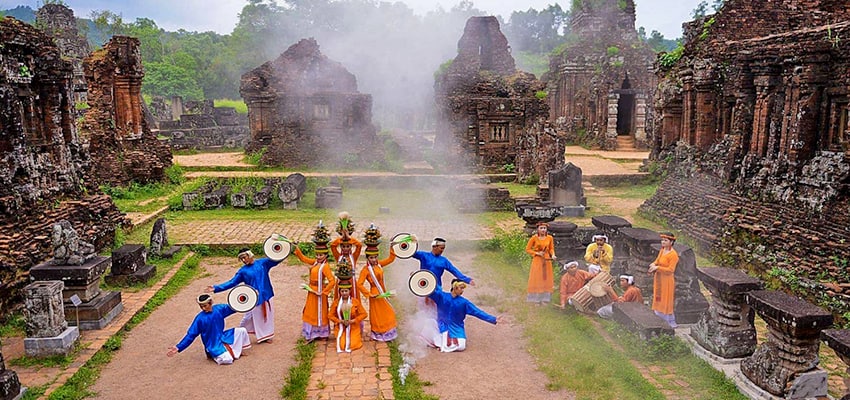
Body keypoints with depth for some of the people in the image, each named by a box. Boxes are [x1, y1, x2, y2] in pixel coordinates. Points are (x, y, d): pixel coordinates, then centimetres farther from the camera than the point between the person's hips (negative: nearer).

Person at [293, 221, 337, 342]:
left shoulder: (325, 266, -21)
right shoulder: (315, 262, 3)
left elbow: (332, 281, -27)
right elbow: (304, 258, 16)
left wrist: (323, 292, -22)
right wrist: (297, 249, 6)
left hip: (319, 293, -8)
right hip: (312, 291, 8)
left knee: (319, 312, 5)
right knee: (310, 312, 17)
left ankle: (321, 334, 19)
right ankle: (312, 333, 29)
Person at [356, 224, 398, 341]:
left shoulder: (379, 264, 0)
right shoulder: (366, 270, -19)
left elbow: (391, 259, 8)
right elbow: (359, 284, -23)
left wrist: (392, 247, -4)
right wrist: (369, 294, -21)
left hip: (383, 292, 7)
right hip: (376, 294, -7)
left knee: (387, 312, 17)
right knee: (377, 314, 8)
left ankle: (387, 331, 33)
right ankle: (378, 334, 24)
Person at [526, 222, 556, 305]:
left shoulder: (550, 238, -3)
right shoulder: (534, 238, -11)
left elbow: (551, 249, 9)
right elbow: (527, 249, -5)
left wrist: (553, 255, -10)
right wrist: (537, 253, -15)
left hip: (546, 260, 3)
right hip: (537, 260, -3)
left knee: (546, 279, 7)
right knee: (537, 279, 3)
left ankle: (544, 299, 18)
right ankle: (536, 299, 11)